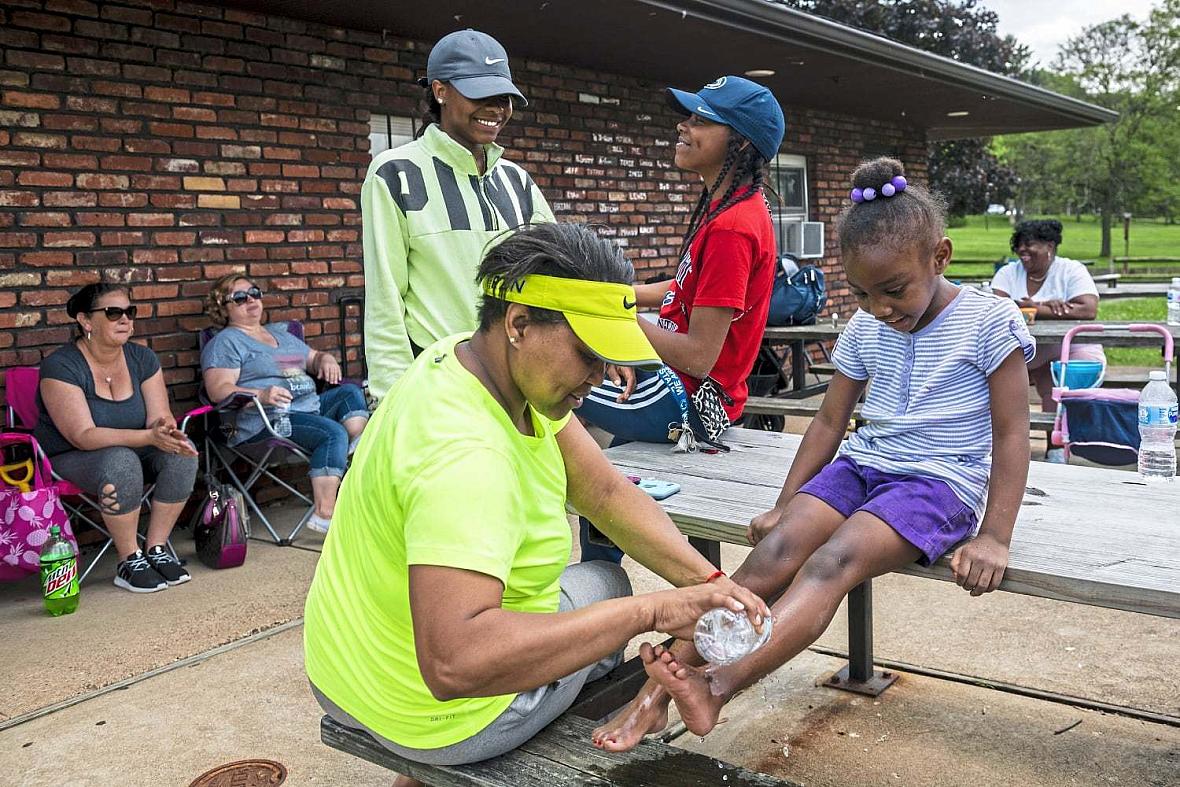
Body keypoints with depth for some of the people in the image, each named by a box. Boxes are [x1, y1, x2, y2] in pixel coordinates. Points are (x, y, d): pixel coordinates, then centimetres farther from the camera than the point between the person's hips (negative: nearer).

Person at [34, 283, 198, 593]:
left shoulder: (142, 358, -1)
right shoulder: (60, 367, -19)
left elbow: (159, 416, -6)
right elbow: (83, 436, -27)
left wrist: (166, 430, -33)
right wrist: (150, 436, -39)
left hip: (133, 450, 6)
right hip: (69, 460, -5)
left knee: (183, 452, -22)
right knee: (121, 462, -37)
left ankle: (156, 549, -12)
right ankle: (129, 562, -21)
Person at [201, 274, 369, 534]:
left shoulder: (280, 333, 28)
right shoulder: (225, 342, 5)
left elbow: (314, 357, 35)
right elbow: (218, 389, -8)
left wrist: (326, 359, 8)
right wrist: (261, 395, -25)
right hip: (266, 420, -8)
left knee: (350, 392, -12)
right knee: (333, 433, -29)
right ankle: (324, 513, -31)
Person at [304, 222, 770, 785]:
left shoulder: (478, 360, -7)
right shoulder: (465, 453, -36)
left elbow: (607, 493, -5)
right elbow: (453, 664, -46)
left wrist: (708, 582, -16)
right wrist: (647, 611, -41)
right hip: (437, 718, -7)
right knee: (605, 585, 15)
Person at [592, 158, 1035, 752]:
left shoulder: (988, 320, -7)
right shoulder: (864, 329, 8)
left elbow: (1010, 434, -7)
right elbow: (829, 421, 15)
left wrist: (994, 536, -14)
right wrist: (786, 504, 9)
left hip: (939, 479, -4)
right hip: (861, 463, 5)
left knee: (834, 559, -32)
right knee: (777, 549, -23)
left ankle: (719, 686, -47)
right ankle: (660, 688, -30)